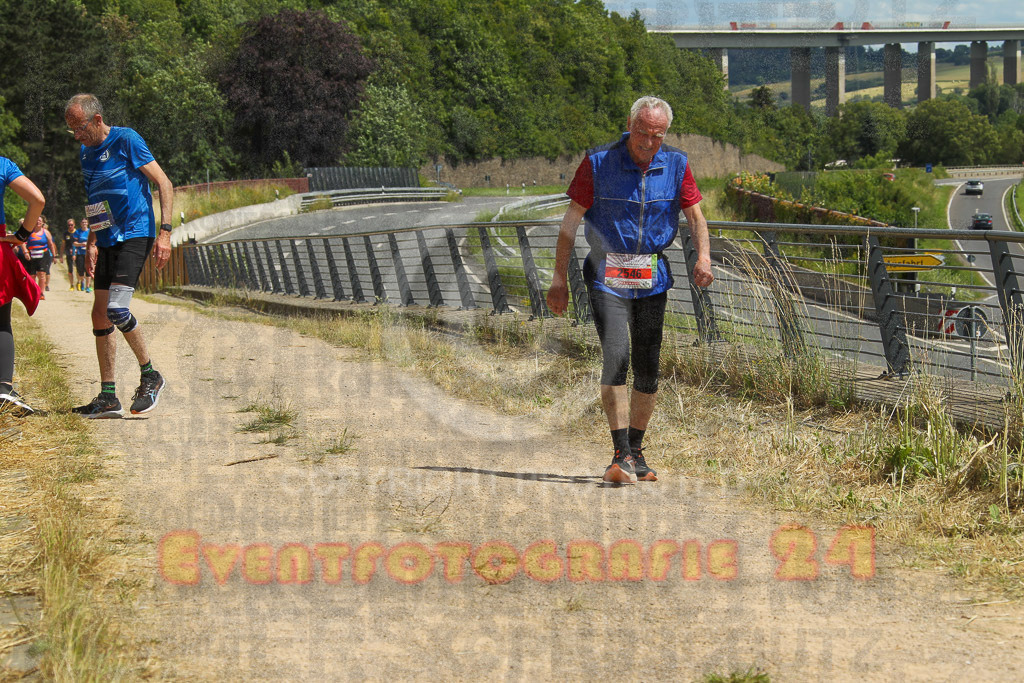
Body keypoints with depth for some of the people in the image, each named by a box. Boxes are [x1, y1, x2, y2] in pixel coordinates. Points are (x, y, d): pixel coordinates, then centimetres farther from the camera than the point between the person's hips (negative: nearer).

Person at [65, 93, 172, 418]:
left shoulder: (126, 140, -9)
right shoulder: (86, 153, 14)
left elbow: (164, 184, -10)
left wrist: (165, 232, -17)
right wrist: (92, 243, 12)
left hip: (135, 234, -8)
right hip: (108, 240, 8)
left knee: (116, 308, -21)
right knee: (100, 315, 4)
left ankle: (150, 375, -4)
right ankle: (108, 397, 9)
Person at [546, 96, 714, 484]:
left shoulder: (675, 165, 2)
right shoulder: (598, 164, -8)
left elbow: (695, 214, 5)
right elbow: (571, 222, -4)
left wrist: (703, 255, -16)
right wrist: (559, 280, -5)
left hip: (652, 277, 4)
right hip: (607, 275, -4)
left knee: (648, 367, 5)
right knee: (616, 356, -18)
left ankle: (636, 452, 20)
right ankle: (621, 456, -19)